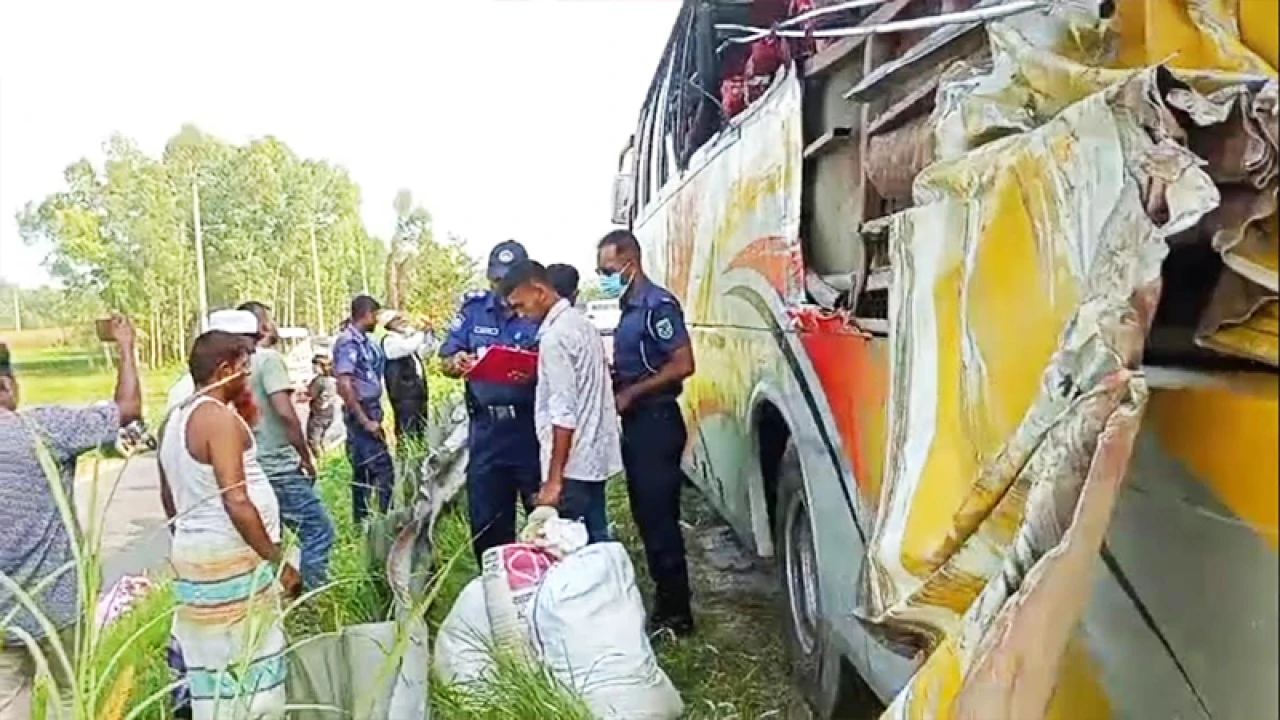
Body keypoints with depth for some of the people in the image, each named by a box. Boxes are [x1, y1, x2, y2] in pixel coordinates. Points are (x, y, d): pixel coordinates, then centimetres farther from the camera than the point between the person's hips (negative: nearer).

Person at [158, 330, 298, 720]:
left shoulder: (177, 419, 11)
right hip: (231, 559, -9)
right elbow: (236, 502, -24)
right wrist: (278, 561, -18)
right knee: (250, 669, -1)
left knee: (211, 667, 17)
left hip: (191, 556, 9)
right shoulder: (219, 417, -17)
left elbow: (169, 497, 21)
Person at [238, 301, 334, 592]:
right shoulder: (269, 358, -12)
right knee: (318, 530, -4)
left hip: (252, 469, 9)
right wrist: (306, 456, -9)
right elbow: (285, 412, -20)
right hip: (278, 468, -9)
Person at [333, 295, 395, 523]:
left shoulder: (365, 340, 10)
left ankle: (362, 522, 23)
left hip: (370, 412, 9)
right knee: (383, 470, -9)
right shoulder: (348, 341, -15)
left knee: (364, 471, 15)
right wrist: (365, 421, -20)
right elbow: (344, 385, -22)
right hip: (361, 414, -9)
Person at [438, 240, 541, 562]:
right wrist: (456, 363, -17)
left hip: (532, 426, -3)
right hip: (486, 429, 3)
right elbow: (445, 362, 7)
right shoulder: (473, 309, 7)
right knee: (486, 520, 12)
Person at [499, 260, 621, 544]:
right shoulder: (581, 321, 11)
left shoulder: (555, 336, -18)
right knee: (594, 542, 14)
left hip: (573, 465, -9)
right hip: (593, 456, 9)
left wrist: (553, 479, -18)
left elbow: (563, 414, -21)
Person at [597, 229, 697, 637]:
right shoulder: (630, 308, 15)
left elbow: (683, 364, -21)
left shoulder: (657, 304, -13)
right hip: (635, 423, 10)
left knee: (660, 520, -4)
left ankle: (676, 615, 7)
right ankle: (662, 602, 25)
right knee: (646, 517, 14)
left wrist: (630, 394, -17)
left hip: (656, 423, -10)